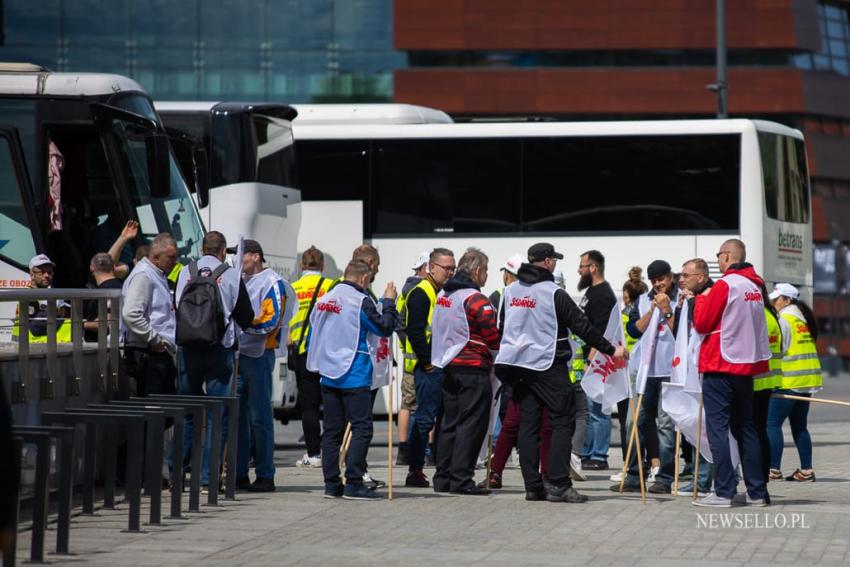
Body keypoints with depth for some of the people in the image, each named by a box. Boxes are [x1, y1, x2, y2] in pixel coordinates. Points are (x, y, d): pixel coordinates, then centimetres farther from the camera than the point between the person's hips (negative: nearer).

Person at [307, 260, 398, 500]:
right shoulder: (360, 301, -11)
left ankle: (331, 484, 8)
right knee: (361, 429, -4)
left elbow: (312, 336, 17)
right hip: (355, 377, -7)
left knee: (332, 430, 9)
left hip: (328, 376, 7)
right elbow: (384, 328, -8)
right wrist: (389, 302, 5)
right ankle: (354, 483, -11)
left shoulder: (324, 300, 11)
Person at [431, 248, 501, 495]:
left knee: (450, 422, 14)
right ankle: (461, 480, -8)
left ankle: (443, 478, 16)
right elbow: (492, 336, -14)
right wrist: (502, 350, 4)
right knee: (471, 424, -5)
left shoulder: (442, 296, 13)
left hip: (447, 366, 8)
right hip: (473, 368, -8)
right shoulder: (476, 299, -14)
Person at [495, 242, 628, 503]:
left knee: (528, 422, 7)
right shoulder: (553, 293, -11)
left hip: (518, 365, 6)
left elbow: (502, 327, 18)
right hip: (548, 366, -6)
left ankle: (532, 485, 4)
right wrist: (611, 350, -1)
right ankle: (557, 483, -9)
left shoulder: (510, 291, 9)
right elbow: (582, 326, -9)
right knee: (563, 421, -1)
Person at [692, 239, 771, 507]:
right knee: (745, 429, 13)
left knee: (717, 428, -5)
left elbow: (702, 323, -9)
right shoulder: (755, 286, 9)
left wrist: (700, 300, 8)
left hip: (720, 367, -7)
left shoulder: (725, 285, -13)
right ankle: (757, 492, 12)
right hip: (747, 366, 7)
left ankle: (724, 492, -10)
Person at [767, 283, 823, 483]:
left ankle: (774, 469, -12)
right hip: (807, 380, 9)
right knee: (800, 426, 12)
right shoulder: (804, 318, 17)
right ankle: (806, 470, 9)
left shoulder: (784, 319, -10)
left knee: (772, 423, -7)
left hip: (788, 381, -9)